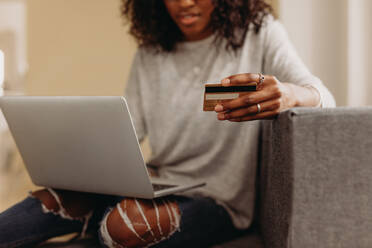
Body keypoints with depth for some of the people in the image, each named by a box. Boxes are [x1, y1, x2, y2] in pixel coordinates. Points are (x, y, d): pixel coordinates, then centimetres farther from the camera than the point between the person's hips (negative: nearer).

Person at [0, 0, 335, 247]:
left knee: (129, 221, -30)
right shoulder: (150, 54, 7)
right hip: (154, 186, 4)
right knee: (64, 194, -23)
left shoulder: (259, 33, -4)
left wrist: (289, 94, -41)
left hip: (219, 200, -3)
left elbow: (323, 97, -15)